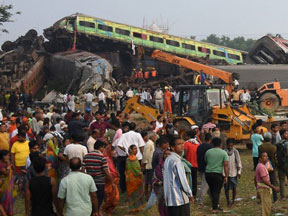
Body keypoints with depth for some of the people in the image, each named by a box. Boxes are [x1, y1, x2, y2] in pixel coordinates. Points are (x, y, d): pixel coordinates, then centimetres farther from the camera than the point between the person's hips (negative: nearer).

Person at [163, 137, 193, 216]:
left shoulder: (168, 159, 13)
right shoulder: (176, 161, -16)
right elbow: (182, 180, -17)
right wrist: (190, 194, -5)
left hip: (170, 199, 9)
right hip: (180, 199, -9)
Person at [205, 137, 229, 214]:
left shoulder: (208, 152, 5)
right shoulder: (223, 153, -3)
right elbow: (226, 165, -9)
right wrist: (226, 176, -7)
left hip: (208, 173, 3)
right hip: (218, 173, -3)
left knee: (212, 190, 17)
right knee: (216, 191, 4)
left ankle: (215, 205, 25)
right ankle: (214, 208, 0)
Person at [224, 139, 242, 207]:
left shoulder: (235, 152, -3)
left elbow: (239, 162, 0)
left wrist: (239, 172, -4)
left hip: (233, 173, -1)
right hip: (225, 173, 1)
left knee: (234, 188, 3)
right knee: (226, 188, 5)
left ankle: (233, 201, 21)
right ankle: (228, 202, 18)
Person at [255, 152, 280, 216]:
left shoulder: (259, 166, 13)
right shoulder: (261, 167, -19)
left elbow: (255, 179, 20)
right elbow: (264, 180, -26)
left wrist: (257, 188, 25)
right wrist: (274, 187, -25)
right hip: (264, 189, -10)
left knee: (268, 205, 17)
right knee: (266, 206, -8)